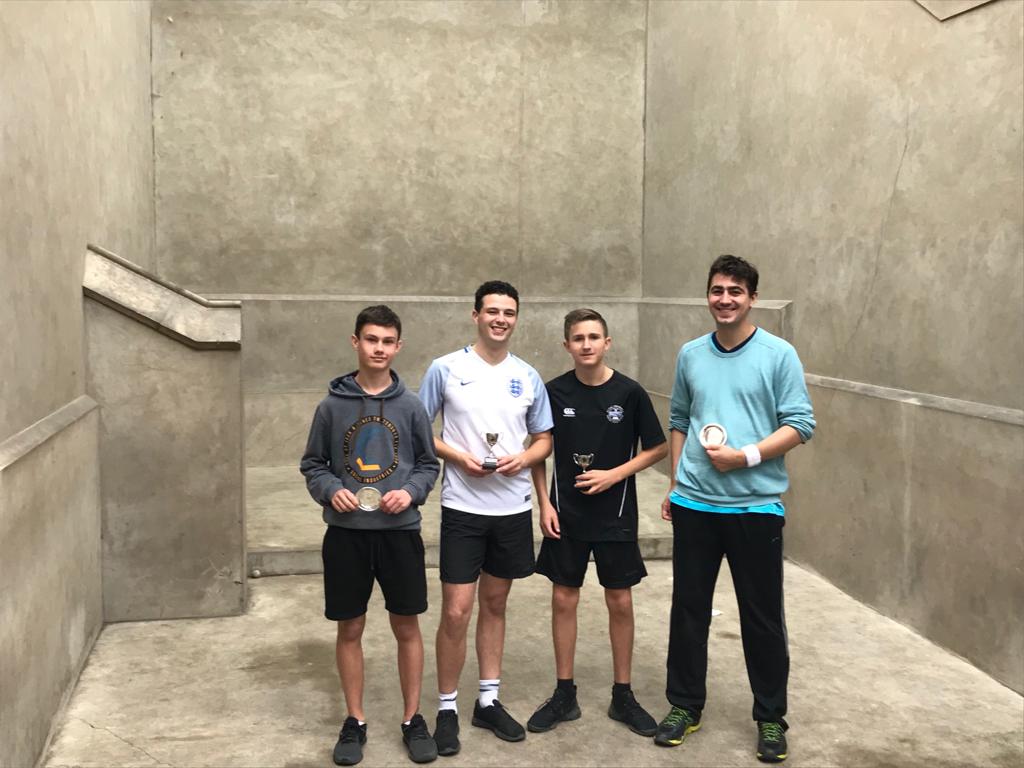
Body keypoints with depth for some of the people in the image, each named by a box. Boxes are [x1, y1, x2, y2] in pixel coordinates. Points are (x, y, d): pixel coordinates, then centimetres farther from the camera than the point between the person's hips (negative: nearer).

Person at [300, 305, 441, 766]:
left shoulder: (411, 406, 0)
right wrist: (331, 491, -13)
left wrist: (411, 491, -12)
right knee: (350, 629, 9)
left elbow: (429, 463, 7)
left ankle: (413, 720, 23)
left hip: (400, 531, 0)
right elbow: (312, 464, 6)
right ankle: (355, 722, 24)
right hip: (346, 533, 0)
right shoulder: (332, 405, -1)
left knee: (407, 628, 8)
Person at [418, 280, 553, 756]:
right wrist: (458, 456, -15)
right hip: (463, 508, -3)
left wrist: (523, 458, -10)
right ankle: (447, 709, 13)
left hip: (514, 509, 4)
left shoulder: (528, 377, 5)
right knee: (455, 612, -3)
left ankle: (488, 702, 26)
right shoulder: (446, 369, -5)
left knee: (495, 605, 14)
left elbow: (544, 439, 12)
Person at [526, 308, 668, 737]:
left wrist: (613, 475, -12)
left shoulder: (629, 393, -8)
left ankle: (622, 696, 22)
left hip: (615, 515, -1)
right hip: (566, 515, 1)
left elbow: (657, 448, -1)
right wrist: (544, 504, -3)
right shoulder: (554, 392, -4)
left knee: (620, 602, 7)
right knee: (563, 600, 7)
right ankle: (564, 694, 22)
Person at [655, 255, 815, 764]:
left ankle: (771, 717, 21)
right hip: (694, 503, 3)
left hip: (756, 505, -3)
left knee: (762, 616, 6)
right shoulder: (690, 354, 8)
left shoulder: (779, 355, -4)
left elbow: (800, 425, -7)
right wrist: (675, 484, 13)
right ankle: (684, 704, 27)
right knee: (688, 607, 11)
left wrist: (746, 456, -18)